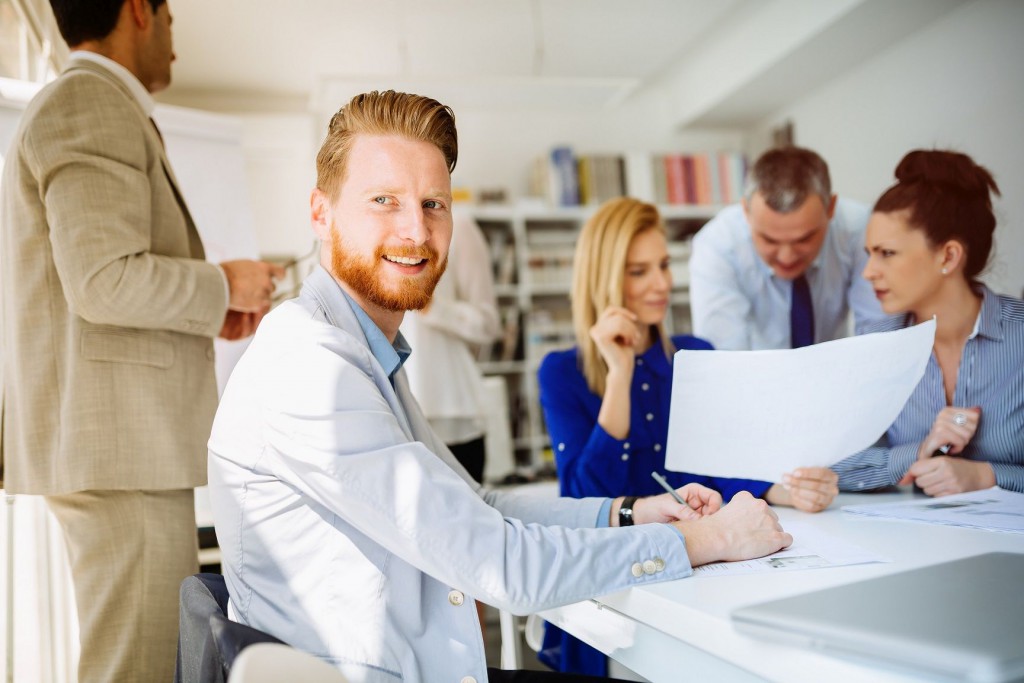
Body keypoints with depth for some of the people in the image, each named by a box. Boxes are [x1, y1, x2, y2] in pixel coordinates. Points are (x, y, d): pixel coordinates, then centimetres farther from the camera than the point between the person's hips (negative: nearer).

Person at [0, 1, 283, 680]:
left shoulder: (75, 111, 22)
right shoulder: (92, 102, -9)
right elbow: (104, 280, -22)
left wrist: (202, 309, 15)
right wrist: (222, 286, -6)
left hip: (125, 441, 10)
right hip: (120, 443, -10)